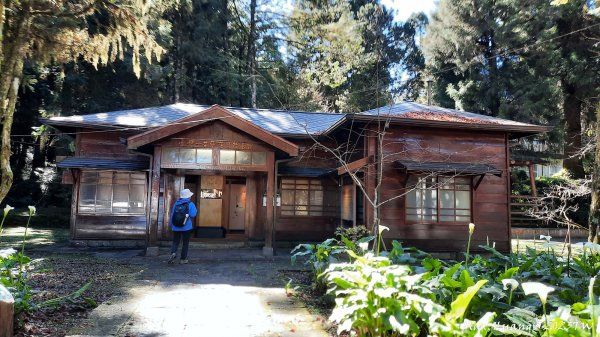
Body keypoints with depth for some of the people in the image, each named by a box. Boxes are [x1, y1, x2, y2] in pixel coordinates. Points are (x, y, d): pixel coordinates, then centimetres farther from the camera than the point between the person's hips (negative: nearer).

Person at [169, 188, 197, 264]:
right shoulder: (190, 204, -8)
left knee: (175, 242, 11)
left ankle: (173, 253, -15)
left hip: (176, 227, 3)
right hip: (186, 227, -3)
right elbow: (193, 215, -17)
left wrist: (171, 225, 18)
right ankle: (183, 259, 12)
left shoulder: (176, 203, 5)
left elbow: (172, 214, 8)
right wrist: (196, 211, 4)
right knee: (185, 243, 9)